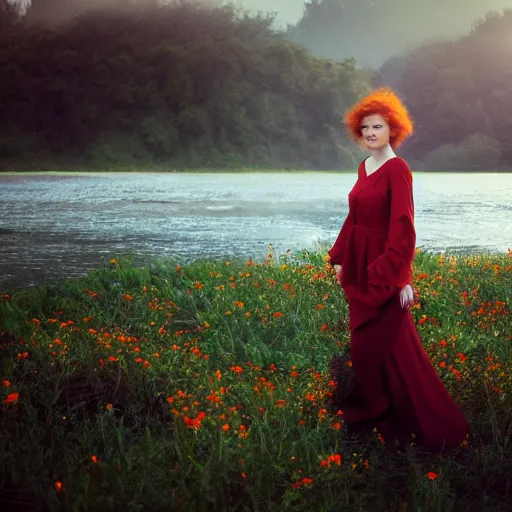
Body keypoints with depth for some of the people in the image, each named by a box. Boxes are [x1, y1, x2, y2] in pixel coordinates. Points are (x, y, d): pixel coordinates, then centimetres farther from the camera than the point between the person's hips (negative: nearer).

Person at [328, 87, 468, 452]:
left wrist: (400, 277, -25)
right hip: (360, 267, 8)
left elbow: (403, 226, -21)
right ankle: (377, 410, 27)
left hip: (384, 268, -8)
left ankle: (434, 425, 5)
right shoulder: (364, 167, 10)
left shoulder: (397, 169, -15)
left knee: (390, 344, -5)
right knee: (365, 342, 13)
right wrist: (339, 258, 14)